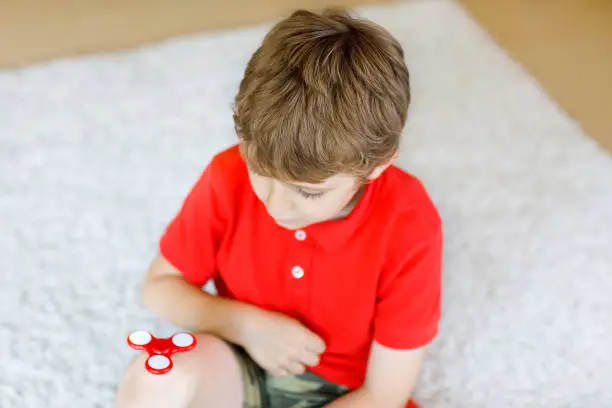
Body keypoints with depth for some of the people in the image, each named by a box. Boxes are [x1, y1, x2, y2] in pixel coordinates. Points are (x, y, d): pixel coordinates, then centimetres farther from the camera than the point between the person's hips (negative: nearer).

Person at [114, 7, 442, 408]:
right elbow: (159, 286, -4)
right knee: (157, 375, -29)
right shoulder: (228, 177, -18)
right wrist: (244, 325, -20)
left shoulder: (408, 227, -24)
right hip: (239, 367, 1)